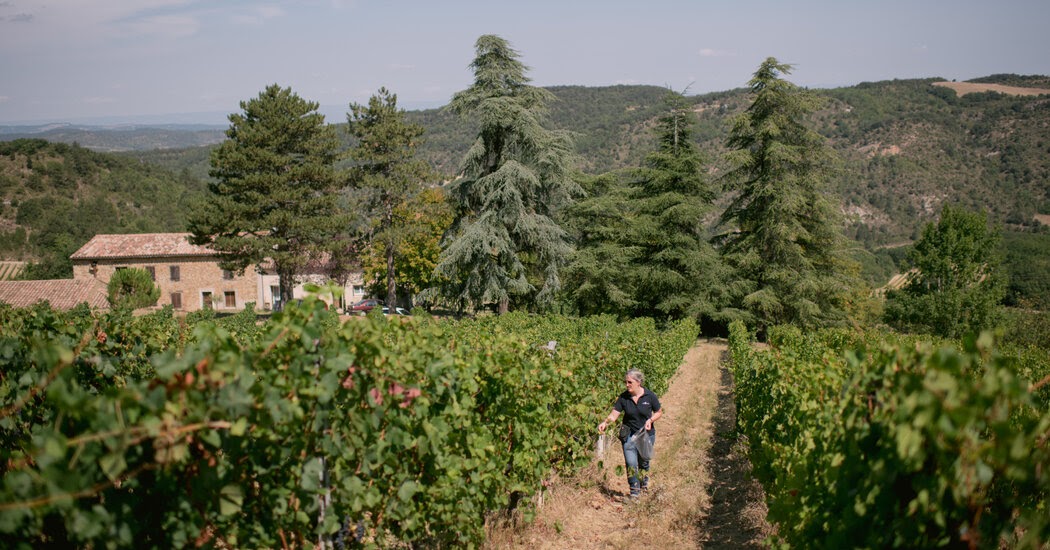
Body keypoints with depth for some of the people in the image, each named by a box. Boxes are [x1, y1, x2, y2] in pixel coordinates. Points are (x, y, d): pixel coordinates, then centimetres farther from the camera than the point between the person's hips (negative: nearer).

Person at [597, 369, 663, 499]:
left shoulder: (649, 396, -9)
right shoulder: (623, 397, -7)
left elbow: (659, 412, 2)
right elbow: (614, 414, -10)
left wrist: (650, 420, -16)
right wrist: (605, 423, -29)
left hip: (646, 434, 0)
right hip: (629, 434, 0)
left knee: (643, 462, 13)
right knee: (631, 463, -9)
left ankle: (644, 483, 41)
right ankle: (635, 491, 2)